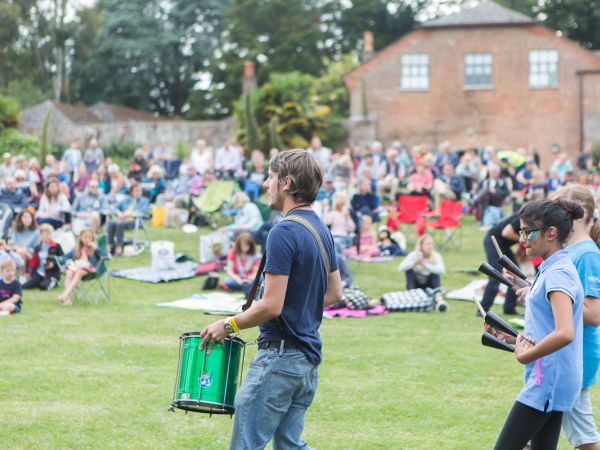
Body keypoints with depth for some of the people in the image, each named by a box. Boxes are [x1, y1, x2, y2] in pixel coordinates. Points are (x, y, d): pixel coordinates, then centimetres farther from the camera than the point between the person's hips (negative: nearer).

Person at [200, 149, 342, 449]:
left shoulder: (284, 234, -18)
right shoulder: (321, 231, 10)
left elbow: (271, 306, -20)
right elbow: (334, 294, 18)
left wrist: (228, 325, -8)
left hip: (280, 355, -9)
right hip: (309, 357, 9)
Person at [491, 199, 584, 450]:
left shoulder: (558, 273, -17)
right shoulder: (549, 269, 14)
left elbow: (564, 333, -30)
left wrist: (524, 356, -19)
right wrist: (514, 339, 9)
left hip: (547, 383, -10)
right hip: (550, 382, 10)